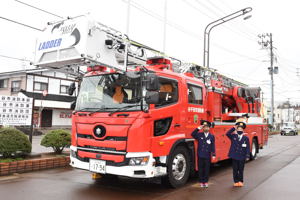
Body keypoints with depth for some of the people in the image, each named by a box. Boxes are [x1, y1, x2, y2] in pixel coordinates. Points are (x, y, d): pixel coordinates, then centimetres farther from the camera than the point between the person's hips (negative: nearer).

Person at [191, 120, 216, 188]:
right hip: (200, 155, 0)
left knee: (207, 169, 7)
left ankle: (206, 181, 20)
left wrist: (213, 154, -4)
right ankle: (201, 182, 16)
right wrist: (198, 128, -17)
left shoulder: (212, 136, 3)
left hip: (207, 156, 0)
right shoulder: (199, 135, 3)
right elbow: (193, 134, -12)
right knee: (200, 169, 5)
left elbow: (213, 146, 1)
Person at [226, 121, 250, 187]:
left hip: (242, 157, 0)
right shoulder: (233, 136, 3)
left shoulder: (246, 138, 2)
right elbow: (227, 133, -13)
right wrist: (234, 128, -13)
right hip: (234, 156, 0)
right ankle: (236, 181, 16)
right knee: (235, 170, 6)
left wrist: (247, 156, -6)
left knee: (241, 170, 8)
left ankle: (241, 181, 21)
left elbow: (248, 148, 1)